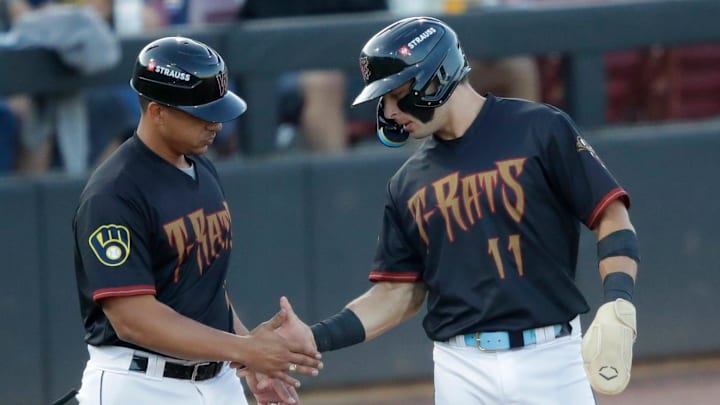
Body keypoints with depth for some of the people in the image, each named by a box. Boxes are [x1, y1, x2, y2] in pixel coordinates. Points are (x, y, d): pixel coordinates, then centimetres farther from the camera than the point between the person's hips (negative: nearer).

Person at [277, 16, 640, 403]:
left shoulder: (540, 130, -3)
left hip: (550, 357, -4)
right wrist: (317, 337, 1)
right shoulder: (409, 182, 12)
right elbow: (398, 291, 14)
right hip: (463, 370, 4)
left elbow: (611, 215, -5)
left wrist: (618, 302, -21)